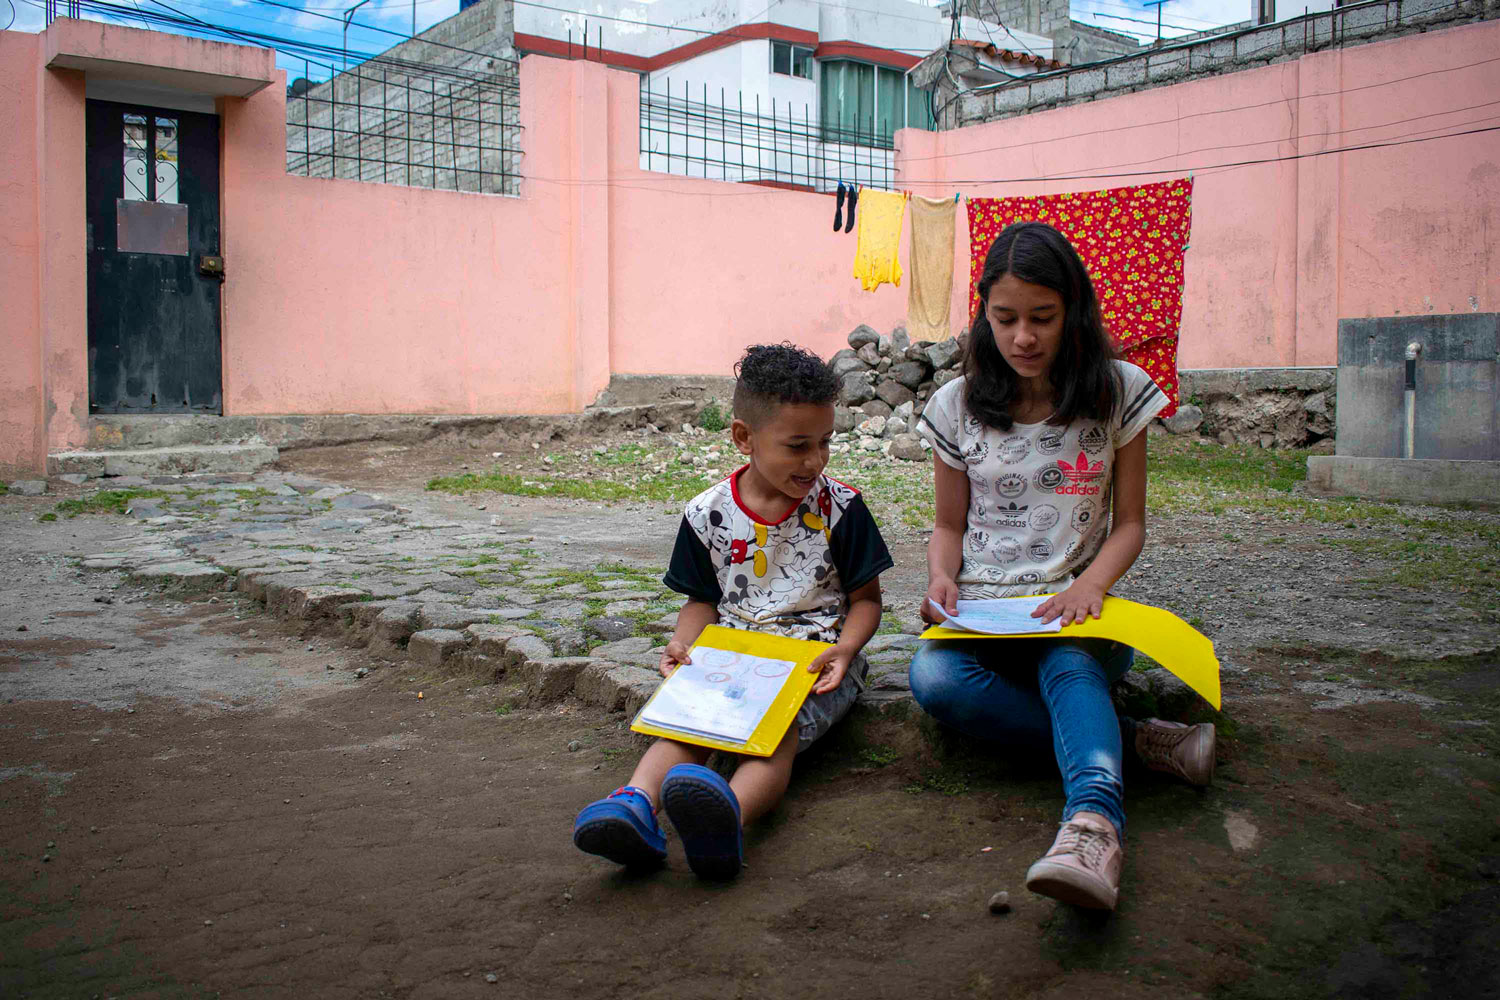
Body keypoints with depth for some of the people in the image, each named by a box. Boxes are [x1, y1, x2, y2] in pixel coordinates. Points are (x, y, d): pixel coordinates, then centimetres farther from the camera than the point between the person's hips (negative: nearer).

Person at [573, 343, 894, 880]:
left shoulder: (838, 507, 0)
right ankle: (636, 803, -57)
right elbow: (702, 598, 14)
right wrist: (684, 643, -8)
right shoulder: (708, 513, 4)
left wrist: (844, 649, -15)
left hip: (817, 659, -3)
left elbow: (866, 597, 6)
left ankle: (729, 814, -66)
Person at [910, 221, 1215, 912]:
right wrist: (941, 578, -10)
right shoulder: (958, 406, 5)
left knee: (1068, 665, -38)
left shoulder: (1117, 393, 3)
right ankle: (1137, 740, -30)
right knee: (933, 679, -33)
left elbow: (1129, 522, 6)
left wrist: (1090, 585, -15)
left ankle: (1094, 826, -62)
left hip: (1076, 607, -1)